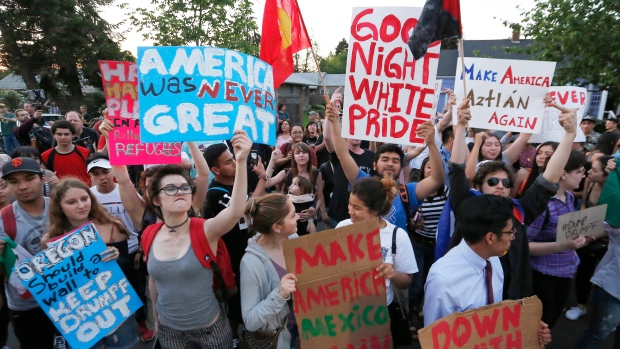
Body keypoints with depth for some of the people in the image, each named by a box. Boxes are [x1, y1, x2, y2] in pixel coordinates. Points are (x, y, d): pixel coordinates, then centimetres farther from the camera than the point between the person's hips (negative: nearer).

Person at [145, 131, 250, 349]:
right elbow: (154, 280, 9)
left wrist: (241, 161, -51)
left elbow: (236, 211, -40)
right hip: (168, 329, 3)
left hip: (209, 327, -3)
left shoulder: (205, 230, -19)